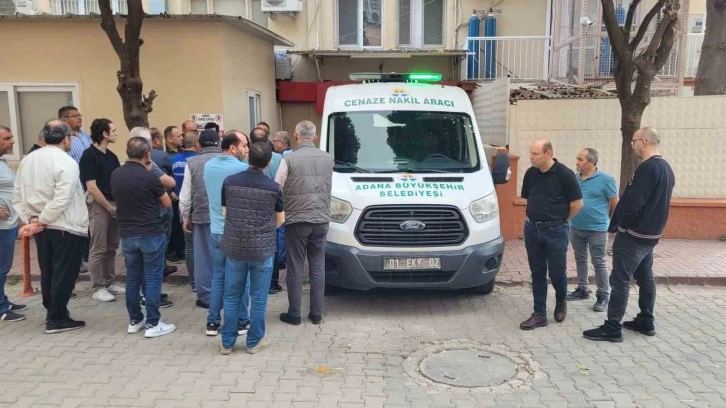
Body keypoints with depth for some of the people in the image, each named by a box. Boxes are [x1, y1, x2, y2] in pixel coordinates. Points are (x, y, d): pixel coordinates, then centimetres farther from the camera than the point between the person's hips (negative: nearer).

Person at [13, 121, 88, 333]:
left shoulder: (27, 159, 7)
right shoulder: (66, 162, -16)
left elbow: (17, 196, 6)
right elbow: (61, 200, -24)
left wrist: (30, 219, 2)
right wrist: (40, 222, -14)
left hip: (43, 228, 8)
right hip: (66, 228, -7)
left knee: (48, 272, 17)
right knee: (64, 274, 3)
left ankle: (52, 313, 30)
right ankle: (57, 320, 10)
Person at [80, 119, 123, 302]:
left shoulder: (111, 155, 11)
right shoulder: (89, 155, -12)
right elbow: (91, 187, -16)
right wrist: (109, 207, -12)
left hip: (114, 204, 7)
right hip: (98, 205, -7)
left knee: (111, 247, 12)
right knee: (99, 249, -1)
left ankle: (110, 282, 22)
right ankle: (97, 287, 7)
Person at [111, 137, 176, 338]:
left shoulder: (116, 175, 2)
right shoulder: (149, 177, -15)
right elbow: (167, 203, -3)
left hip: (127, 234, 6)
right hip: (151, 234, -6)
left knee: (133, 278, 14)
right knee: (153, 279, 2)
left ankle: (134, 320, 23)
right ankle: (153, 324, 5)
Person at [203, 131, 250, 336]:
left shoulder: (208, 166, 5)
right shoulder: (242, 168, -17)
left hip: (216, 230, 6)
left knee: (218, 275, 14)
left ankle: (213, 322, 19)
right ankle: (241, 322, 15)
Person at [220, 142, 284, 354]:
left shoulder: (229, 182, -4)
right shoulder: (273, 187, -8)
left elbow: (225, 213, 8)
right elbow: (280, 220, 4)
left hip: (234, 247, 2)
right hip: (262, 249, -2)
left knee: (231, 297, 13)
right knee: (258, 298, 10)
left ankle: (227, 342, 21)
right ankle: (254, 341, 20)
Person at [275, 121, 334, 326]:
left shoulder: (289, 159, -9)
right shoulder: (327, 158, 5)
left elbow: (276, 189, -6)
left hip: (297, 220, -4)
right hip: (321, 220, 4)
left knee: (295, 268, 5)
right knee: (318, 267, 10)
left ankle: (293, 314, 13)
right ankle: (316, 314, 16)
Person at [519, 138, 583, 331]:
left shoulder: (564, 174, -12)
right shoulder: (530, 173, 3)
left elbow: (577, 203, -7)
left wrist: (560, 219, 4)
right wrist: (537, 215, 10)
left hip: (555, 231, -4)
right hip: (532, 229, 5)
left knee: (557, 272, 5)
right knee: (537, 273, 8)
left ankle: (561, 301, 35)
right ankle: (539, 314, 15)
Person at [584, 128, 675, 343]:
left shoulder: (647, 168, -20)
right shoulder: (666, 168, 12)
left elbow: (632, 202, -24)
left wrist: (617, 225, -10)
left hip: (633, 235, -10)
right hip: (651, 234, 10)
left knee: (620, 280, -6)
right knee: (645, 278, 17)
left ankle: (612, 328, -2)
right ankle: (646, 322, 27)